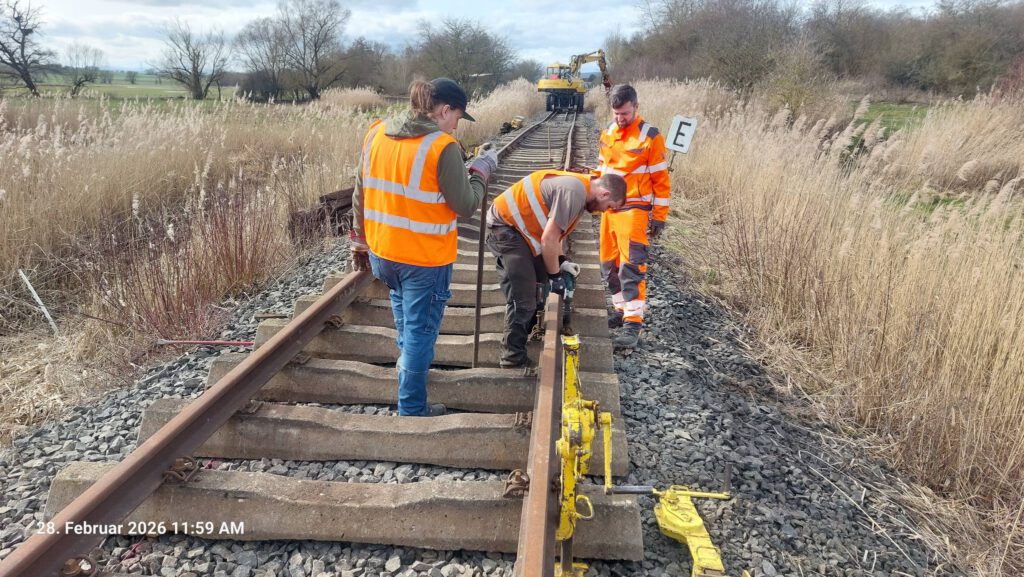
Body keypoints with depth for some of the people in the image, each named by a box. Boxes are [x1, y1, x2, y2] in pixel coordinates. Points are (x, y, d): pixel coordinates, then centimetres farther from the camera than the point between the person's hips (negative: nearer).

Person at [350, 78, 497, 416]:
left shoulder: (376, 134, 1)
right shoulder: (442, 147, -18)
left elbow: (360, 195, 7)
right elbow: (465, 206, -14)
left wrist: (361, 242, 17)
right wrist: (481, 172, 2)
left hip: (381, 252, 6)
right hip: (425, 257, -6)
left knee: (406, 316, 33)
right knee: (420, 331, 8)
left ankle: (408, 357, 54)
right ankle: (412, 411, 20)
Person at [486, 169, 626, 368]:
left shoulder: (580, 188, 10)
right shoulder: (573, 191, -23)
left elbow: (553, 231, 19)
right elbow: (548, 239, -22)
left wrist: (561, 262, 11)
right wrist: (555, 276, -10)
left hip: (516, 227, 11)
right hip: (505, 227, -11)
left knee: (538, 287, 16)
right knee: (523, 300, -12)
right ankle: (513, 361, -3)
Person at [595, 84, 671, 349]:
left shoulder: (650, 137, -9)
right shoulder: (607, 133, 10)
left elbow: (660, 179, -7)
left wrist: (659, 216, -8)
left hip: (634, 210, -7)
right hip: (609, 208, 7)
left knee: (631, 266, -11)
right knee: (609, 264, 11)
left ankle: (633, 323, -8)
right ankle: (622, 309, 26)